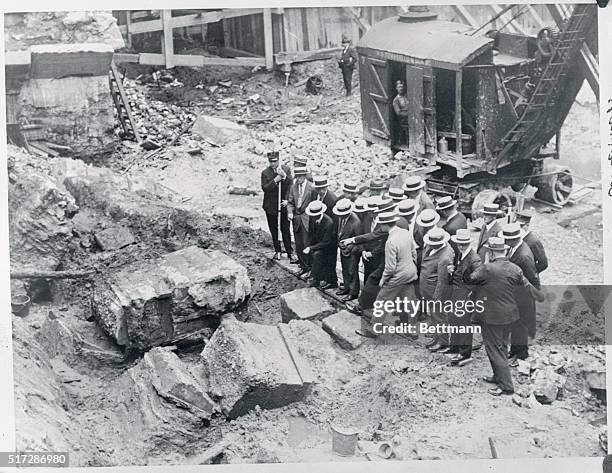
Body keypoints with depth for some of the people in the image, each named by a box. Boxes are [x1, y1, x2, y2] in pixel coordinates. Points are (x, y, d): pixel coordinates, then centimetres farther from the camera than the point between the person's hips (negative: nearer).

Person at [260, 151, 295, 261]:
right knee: (274, 229, 9)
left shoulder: (286, 169, 0)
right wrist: (275, 180, -23)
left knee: (285, 229, -2)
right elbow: (264, 188, -14)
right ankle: (277, 251, 21)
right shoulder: (265, 173, -4)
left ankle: (290, 252, 2)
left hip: (283, 204, 0)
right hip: (270, 206, 1)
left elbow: (291, 185, 0)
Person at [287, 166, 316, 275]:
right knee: (298, 246, 11)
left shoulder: (312, 188, -9)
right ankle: (303, 266, 23)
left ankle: (310, 268, 6)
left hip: (307, 219, -6)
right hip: (296, 218, 6)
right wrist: (290, 212, -6)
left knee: (307, 245, -5)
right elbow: (290, 202, 12)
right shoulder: (293, 187, 7)